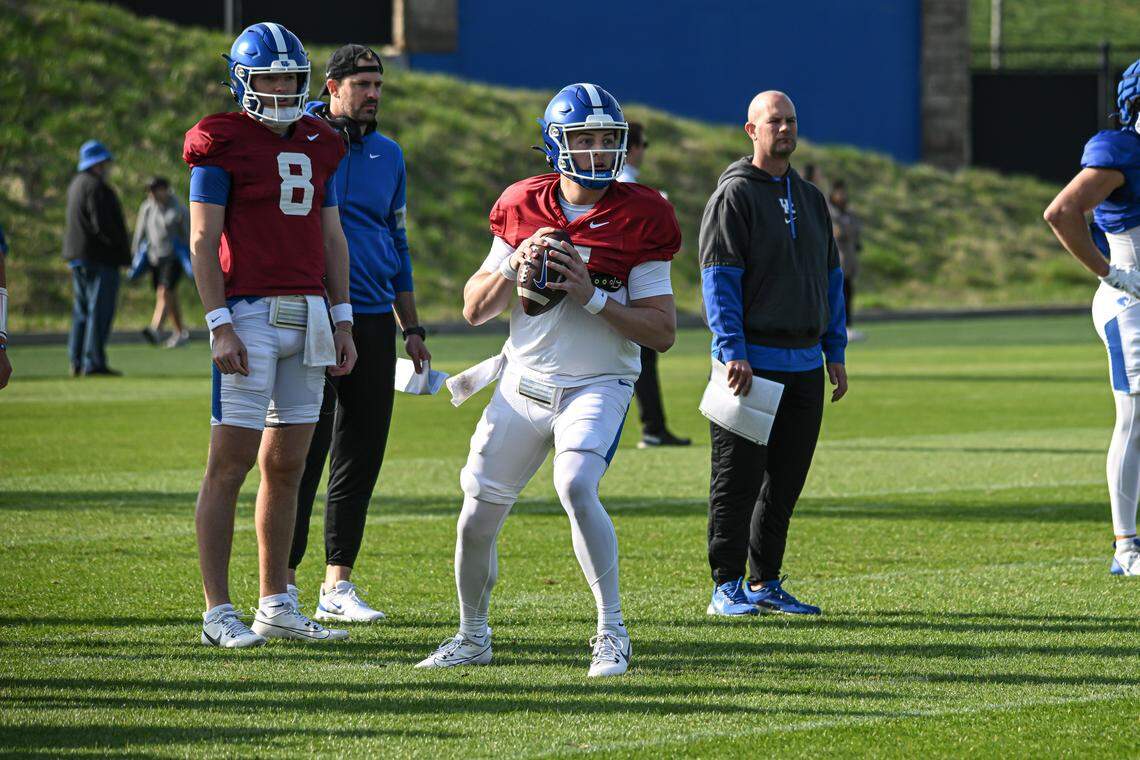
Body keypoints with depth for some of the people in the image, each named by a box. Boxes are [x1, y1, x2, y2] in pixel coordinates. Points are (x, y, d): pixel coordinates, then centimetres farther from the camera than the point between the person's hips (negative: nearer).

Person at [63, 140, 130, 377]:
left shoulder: (76, 185, 14)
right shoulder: (96, 187, -15)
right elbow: (102, 224, -21)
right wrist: (122, 253, -11)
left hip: (77, 257, 10)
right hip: (100, 259, -10)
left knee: (82, 311, 15)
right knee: (100, 311, -7)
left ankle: (77, 363, 15)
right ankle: (94, 363, -9)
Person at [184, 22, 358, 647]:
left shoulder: (317, 145, 15)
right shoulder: (222, 143, -4)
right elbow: (203, 242, -7)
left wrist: (342, 321, 14)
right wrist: (220, 326, -14)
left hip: (307, 315, 6)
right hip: (249, 313, -6)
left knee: (286, 465, 9)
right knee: (230, 464, -6)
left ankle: (275, 607, 15)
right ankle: (218, 612, -4)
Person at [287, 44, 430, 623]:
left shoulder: (388, 155, 14)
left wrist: (410, 328, 19)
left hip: (373, 320, 6)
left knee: (362, 456, 6)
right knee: (304, 453, -6)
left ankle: (338, 586, 14)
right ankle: (283, 586, -1)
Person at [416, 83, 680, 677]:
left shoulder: (638, 219, -7)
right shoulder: (524, 210, 2)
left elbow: (663, 332, -10)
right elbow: (474, 310, 6)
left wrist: (593, 297, -21)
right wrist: (516, 266, -12)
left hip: (597, 386, -4)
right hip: (523, 383, 4)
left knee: (575, 487, -30)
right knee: (477, 520, 4)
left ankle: (612, 631, -19)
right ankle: (472, 637, 28)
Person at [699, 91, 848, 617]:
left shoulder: (810, 199, 18)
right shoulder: (734, 195, -5)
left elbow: (830, 277, 21)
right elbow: (718, 278, -11)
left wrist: (835, 352, 14)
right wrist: (733, 351, -20)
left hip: (805, 365, 7)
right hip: (752, 364, -7)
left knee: (785, 484, 9)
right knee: (738, 483, -5)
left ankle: (766, 584, 15)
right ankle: (727, 588, -2)